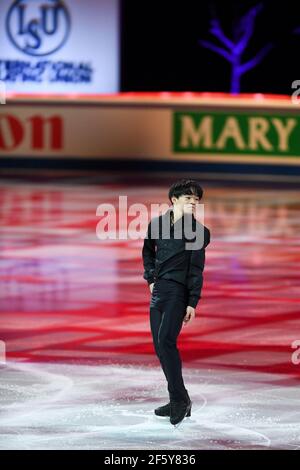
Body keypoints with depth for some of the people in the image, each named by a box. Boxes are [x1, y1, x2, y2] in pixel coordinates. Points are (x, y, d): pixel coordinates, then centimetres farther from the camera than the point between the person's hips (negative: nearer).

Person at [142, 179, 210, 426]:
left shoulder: (198, 231, -5)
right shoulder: (157, 224, 8)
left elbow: (196, 270, -7)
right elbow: (148, 252, 25)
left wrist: (192, 303, -11)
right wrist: (151, 278, 15)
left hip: (177, 291, -6)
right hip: (158, 291, 6)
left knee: (166, 341, -19)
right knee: (159, 346, 6)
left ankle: (180, 399, -13)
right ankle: (178, 400, 14)